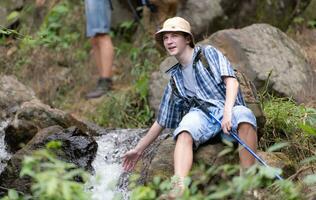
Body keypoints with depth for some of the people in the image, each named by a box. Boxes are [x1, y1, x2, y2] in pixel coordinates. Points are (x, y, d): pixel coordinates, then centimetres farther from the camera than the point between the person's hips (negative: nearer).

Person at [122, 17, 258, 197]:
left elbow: (231, 81, -4)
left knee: (244, 114, -39)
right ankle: (179, 189, -56)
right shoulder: (175, 78, 25)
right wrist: (139, 149, 31)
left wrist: (227, 111, -22)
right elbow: (162, 120, 32)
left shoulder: (208, 53, 13)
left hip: (228, 110, -3)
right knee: (185, 132, -34)